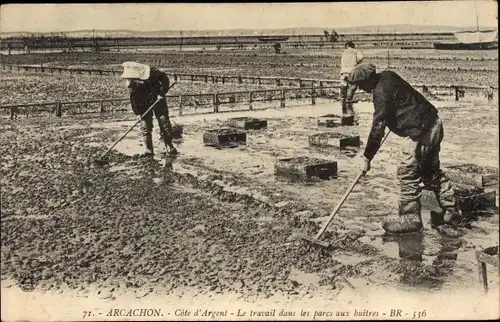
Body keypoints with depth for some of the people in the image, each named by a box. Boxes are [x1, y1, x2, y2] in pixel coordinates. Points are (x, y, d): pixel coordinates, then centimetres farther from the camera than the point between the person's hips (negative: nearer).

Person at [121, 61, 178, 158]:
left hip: (158, 100, -1)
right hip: (144, 105, 1)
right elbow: (133, 99, -10)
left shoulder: (152, 72, -24)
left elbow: (165, 79, -12)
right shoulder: (131, 84, -17)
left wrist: (162, 93, -20)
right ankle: (149, 149, 8)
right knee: (145, 126, -2)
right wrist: (138, 112, -13)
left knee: (164, 122, -1)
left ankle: (170, 146, 10)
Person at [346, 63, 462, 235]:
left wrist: (367, 158, -18)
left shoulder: (381, 92, -20)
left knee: (407, 173, -4)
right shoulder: (387, 76, 9)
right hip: (434, 124, 10)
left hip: (421, 132, -10)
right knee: (432, 171, 19)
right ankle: (451, 212, 28)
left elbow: (378, 127, -22)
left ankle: (410, 219, 4)